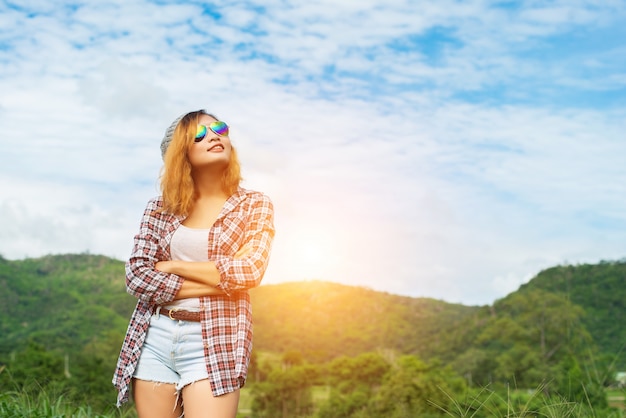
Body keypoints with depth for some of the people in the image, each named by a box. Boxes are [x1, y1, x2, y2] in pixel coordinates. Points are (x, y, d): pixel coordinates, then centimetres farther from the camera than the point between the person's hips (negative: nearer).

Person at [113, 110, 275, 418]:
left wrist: (172, 267, -6)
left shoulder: (254, 205, 3)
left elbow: (250, 272, -11)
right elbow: (136, 276, -2)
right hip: (154, 339, 3)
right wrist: (213, 286, -9)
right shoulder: (160, 208, 7)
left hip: (214, 342, -2)